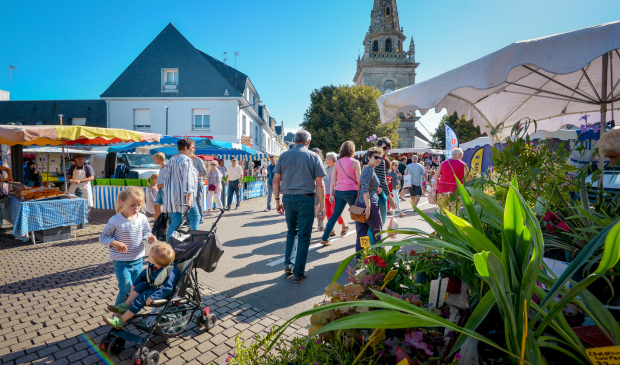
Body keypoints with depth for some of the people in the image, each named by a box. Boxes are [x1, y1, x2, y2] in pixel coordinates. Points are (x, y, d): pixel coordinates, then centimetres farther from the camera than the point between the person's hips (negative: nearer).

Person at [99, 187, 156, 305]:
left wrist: (149, 237, -13)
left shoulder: (142, 218, -3)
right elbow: (103, 237, -7)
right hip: (121, 262, -4)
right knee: (127, 289, -5)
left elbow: (146, 232, 10)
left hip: (137, 260, 4)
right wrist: (114, 243, -25)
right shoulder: (115, 220, -14)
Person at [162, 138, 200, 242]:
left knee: (175, 221, 12)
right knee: (195, 217, 6)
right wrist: (189, 197, -23)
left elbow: (167, 178, 21)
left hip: (171, 196, 8)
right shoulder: (186, 160, -10)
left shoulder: (171, 159, 17)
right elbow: (187, 179, -19)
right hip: (182, 195, -8)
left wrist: (167, 196, 27)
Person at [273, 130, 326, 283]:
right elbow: (319, 184, -6)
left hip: (288, 198, 3)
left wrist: (277, 200, 11)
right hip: (305, 199, -3)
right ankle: (298, 273, 14)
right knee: (303, 237, 7)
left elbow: (276, 181, 3)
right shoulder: (313, 157, -2)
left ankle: (288, 264, 20)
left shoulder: (284, 156, 6)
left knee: (292, 231, 24)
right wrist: (322, 205, 0)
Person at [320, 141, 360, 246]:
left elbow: (332, 180, 6)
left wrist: (331, 194, 7)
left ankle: (324, 238, 10)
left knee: (335, 215, 10)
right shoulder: (355, 162, -4)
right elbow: (358, 180, -7)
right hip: (351, 191, -5)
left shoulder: (337, 163, 9)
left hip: (338, 191, 5)